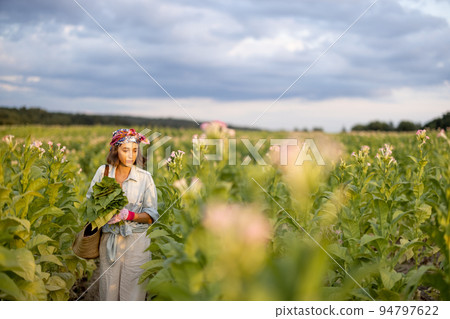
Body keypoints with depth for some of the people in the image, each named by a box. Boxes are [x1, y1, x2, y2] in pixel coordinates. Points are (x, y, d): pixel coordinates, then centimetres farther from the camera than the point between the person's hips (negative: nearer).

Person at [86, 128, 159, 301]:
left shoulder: (144, 177, -3)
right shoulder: (103, 172, 2)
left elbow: (152, 215, -2)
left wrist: (129, 215, -19)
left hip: (136, 243, -2)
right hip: (109, 241, 2)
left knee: (132, 295, 0)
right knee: (108, 293, 8)